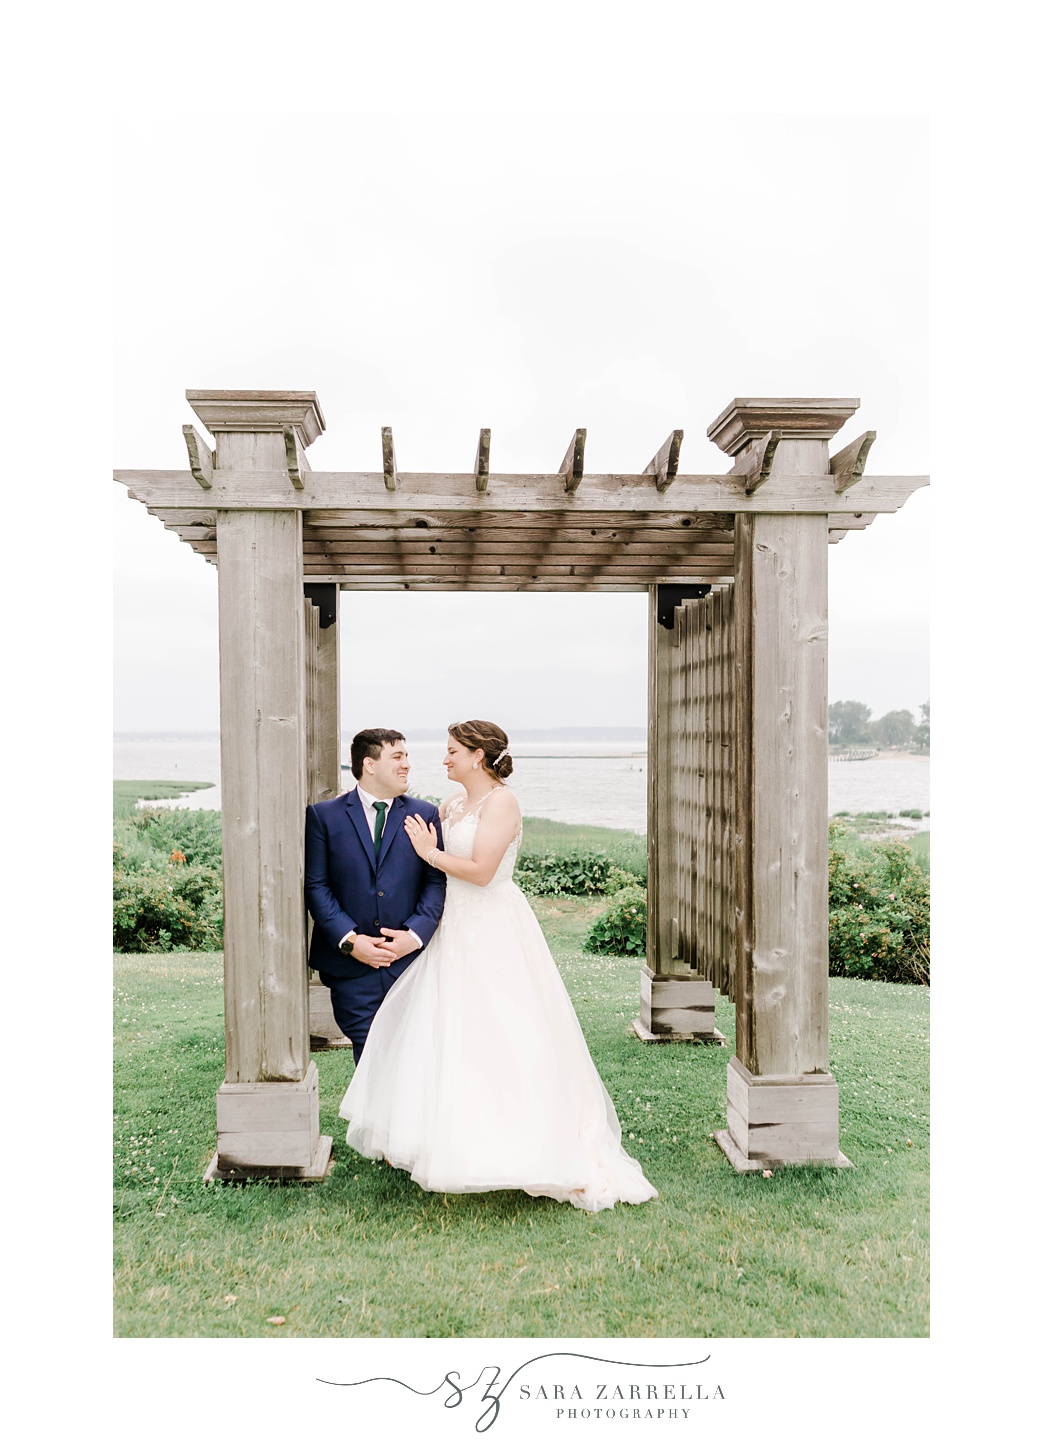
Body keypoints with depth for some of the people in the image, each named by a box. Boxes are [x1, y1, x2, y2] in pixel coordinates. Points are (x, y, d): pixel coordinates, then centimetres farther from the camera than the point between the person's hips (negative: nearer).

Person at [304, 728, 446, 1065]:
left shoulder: (425, 815, 7)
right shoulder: (323, 815, 2)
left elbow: (436, 881, 3)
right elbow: (315, 885, -1)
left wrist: (416, 934, -11)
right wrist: (349, 940, -11)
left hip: (410, 960, 1)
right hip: (351, 967, -1)